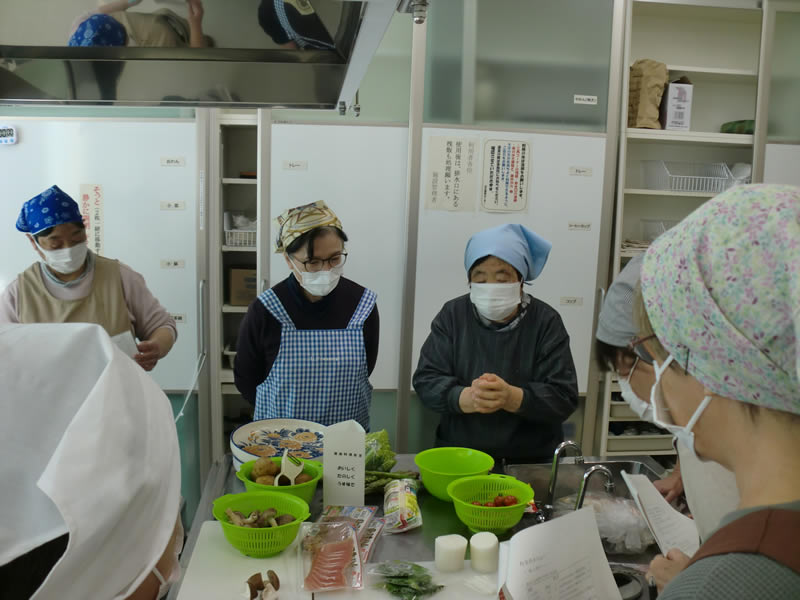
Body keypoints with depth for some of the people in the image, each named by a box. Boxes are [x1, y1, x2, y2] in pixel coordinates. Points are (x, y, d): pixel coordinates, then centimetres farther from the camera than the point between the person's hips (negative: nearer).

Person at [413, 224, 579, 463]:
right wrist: (467, 398, -21)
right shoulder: (452, 315, 3)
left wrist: (512, 398, -24)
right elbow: (426, 380, -2)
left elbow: (564, 398, -7)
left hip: (531, 460, 0)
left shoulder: (546, 322, -2)